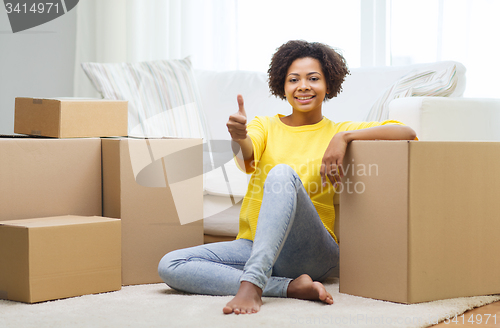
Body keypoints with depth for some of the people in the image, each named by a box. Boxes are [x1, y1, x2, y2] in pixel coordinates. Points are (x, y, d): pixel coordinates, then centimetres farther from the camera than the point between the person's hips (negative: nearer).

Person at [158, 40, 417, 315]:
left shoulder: (338, 132, 9)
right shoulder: (265, 125, 14)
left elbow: (406, 133, -4)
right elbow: (247, 158, -10)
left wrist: (344, 137, -16)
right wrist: (238, 137, -35)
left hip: (313, 252, -4)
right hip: (253, 245, 4)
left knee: (282, 173, -31)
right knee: (169, 266, -20)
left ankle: (252, 283, -42)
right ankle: (292, 286, -26)